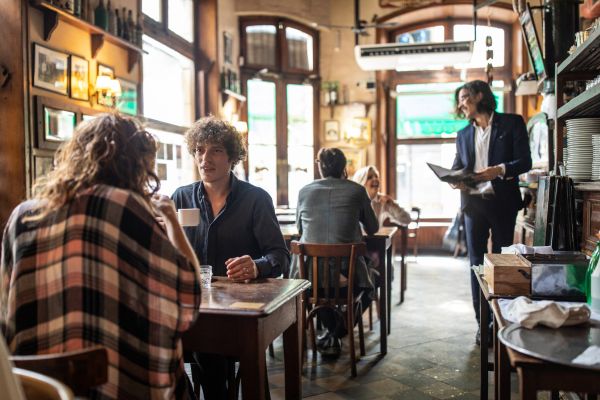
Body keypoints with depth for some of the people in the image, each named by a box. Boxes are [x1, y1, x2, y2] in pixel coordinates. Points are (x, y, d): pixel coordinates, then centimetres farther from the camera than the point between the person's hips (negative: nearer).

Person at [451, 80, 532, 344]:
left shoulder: (511, 123, 2)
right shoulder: (463, 134, 15)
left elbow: (525, 161, -5)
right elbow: (457, 167, 16)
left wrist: (500, 170, -23)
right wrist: (455, 181, -7)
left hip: (502, 202, -3)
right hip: (473, 203, 4)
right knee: (476, 263, 3)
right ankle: (483, 323, 11)